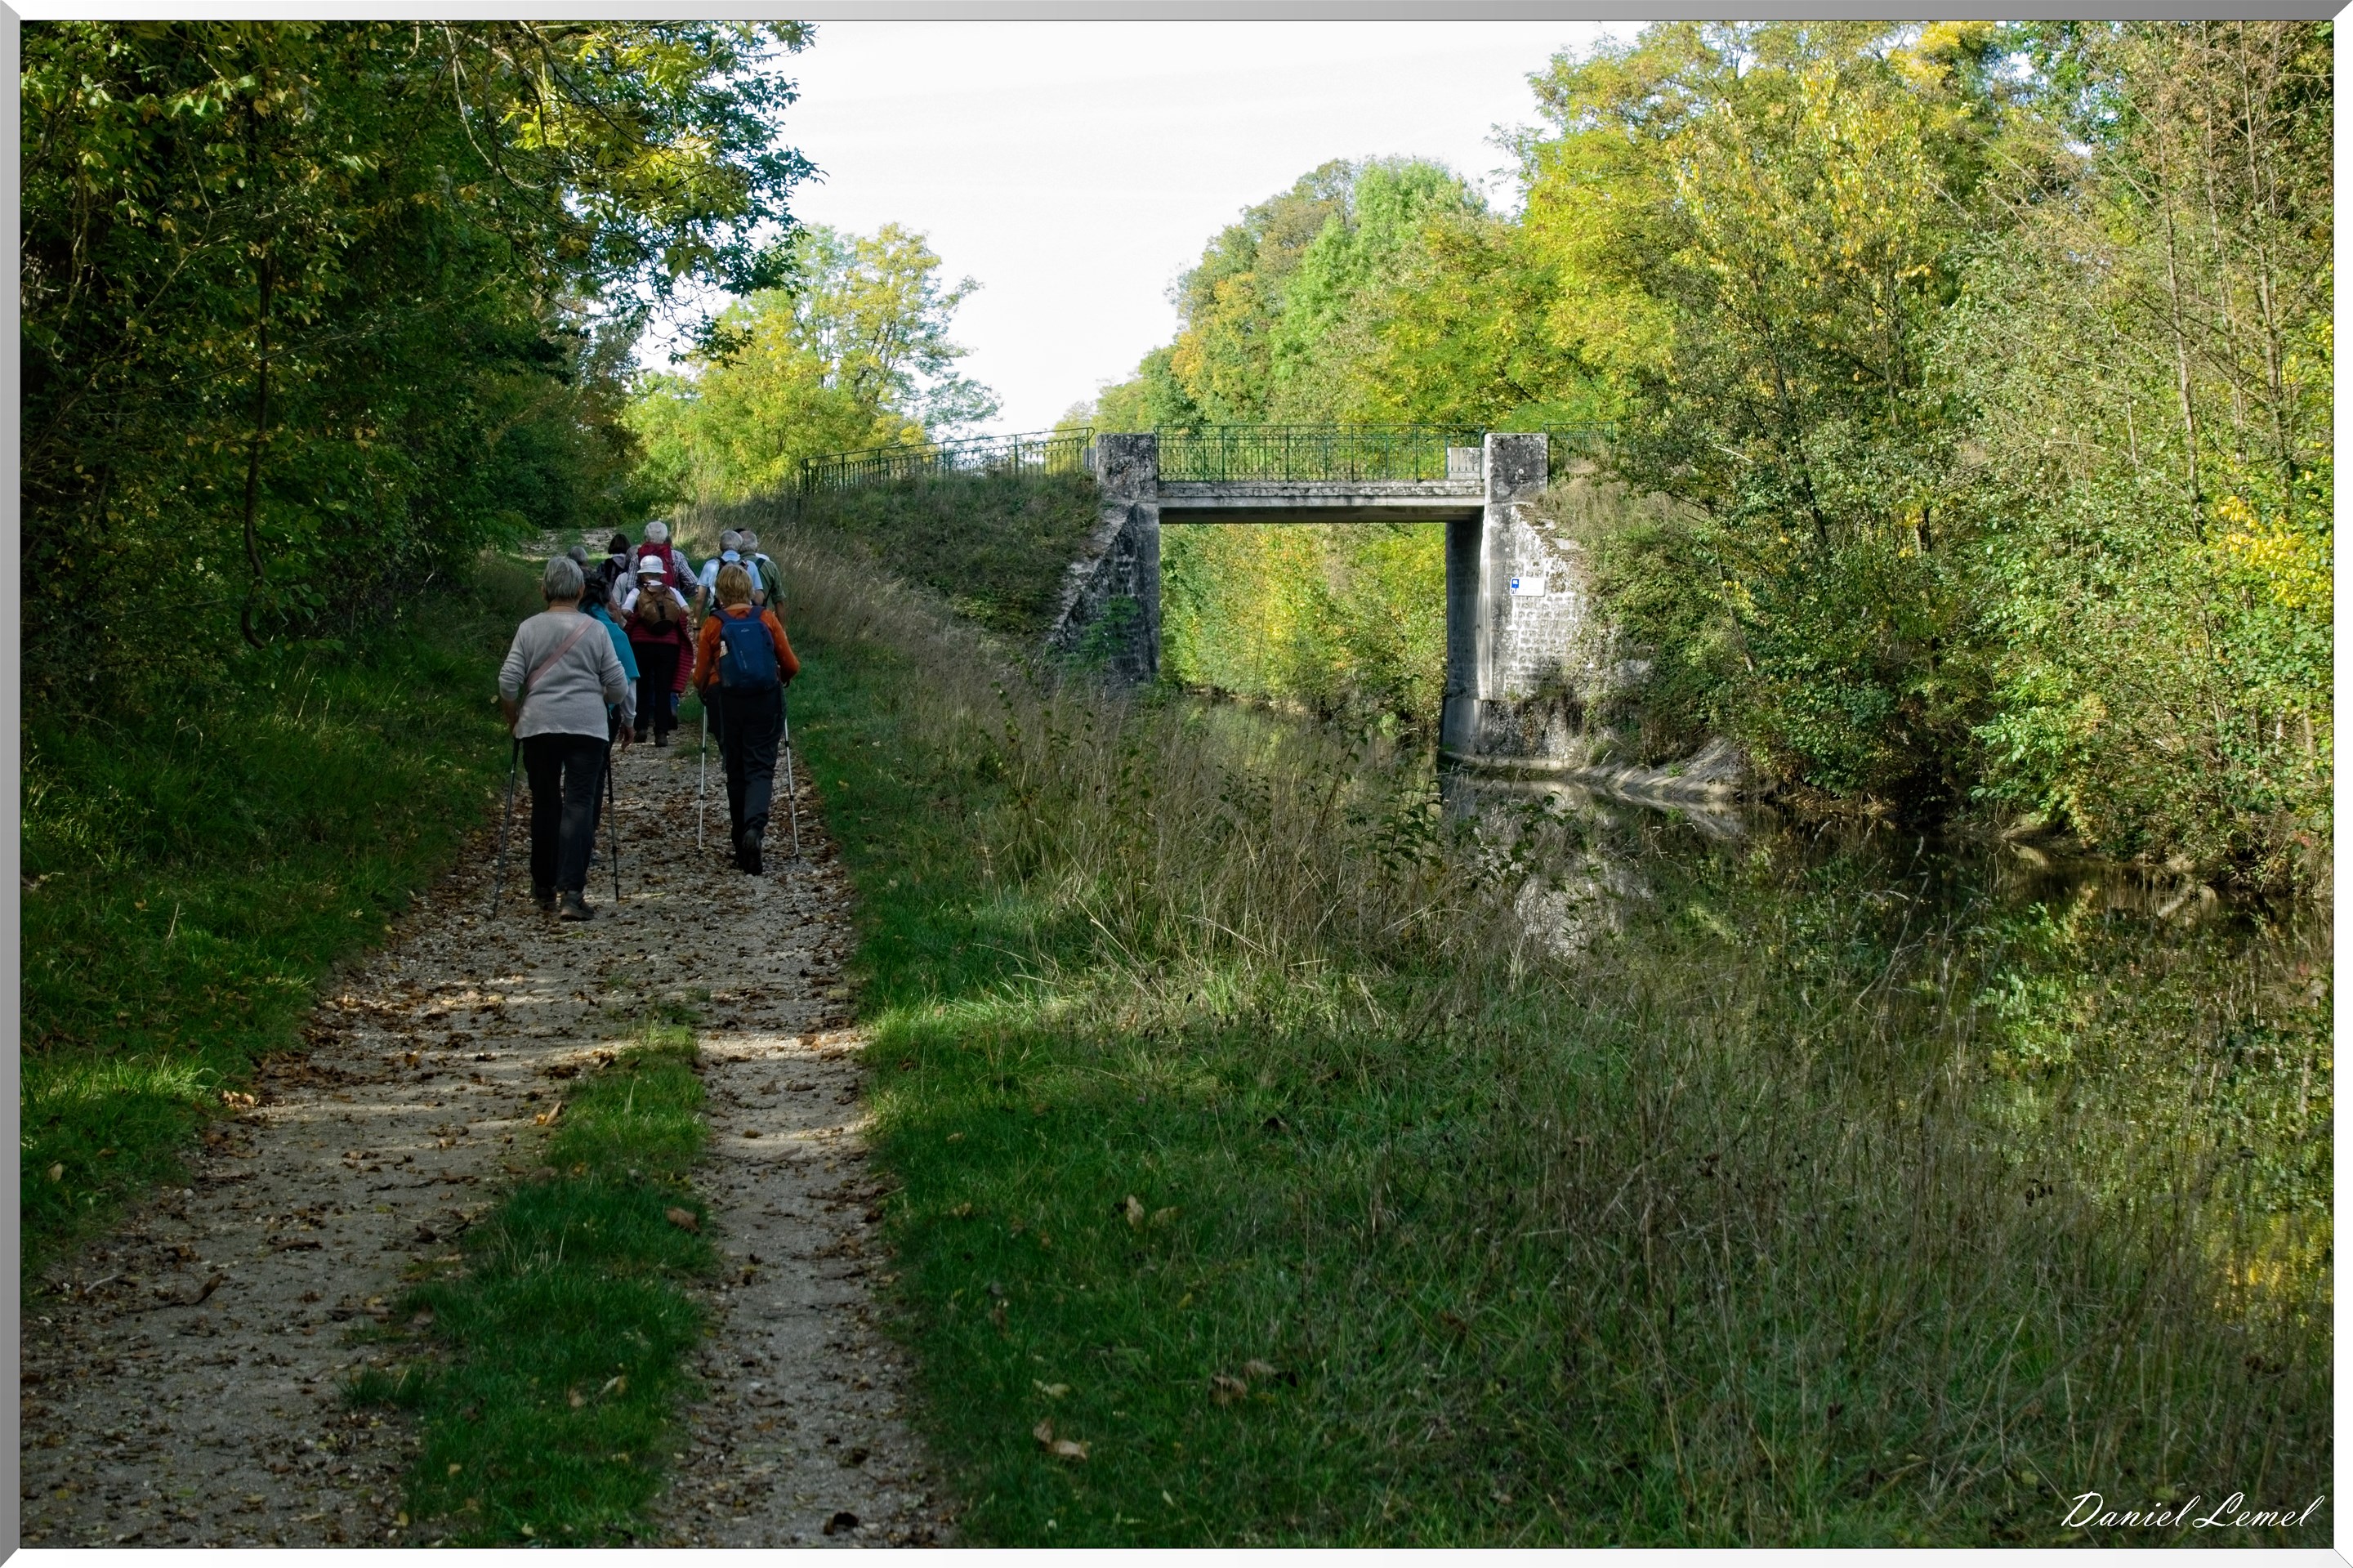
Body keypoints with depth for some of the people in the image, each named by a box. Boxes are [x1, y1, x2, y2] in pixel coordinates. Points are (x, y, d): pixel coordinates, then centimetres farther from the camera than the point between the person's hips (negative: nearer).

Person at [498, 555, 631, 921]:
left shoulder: (529, 629, 3)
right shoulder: (595, 630, 2)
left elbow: (508, 682, -1)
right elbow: (618, 688, 4)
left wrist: (513, 719, 15)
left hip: (538, 726, 2)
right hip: (587, 726, -1)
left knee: (545, 805, 14)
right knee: (579, 806, -4)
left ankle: (544, 888, 23)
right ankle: (570, 893, -15)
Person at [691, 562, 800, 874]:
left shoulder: (713, 626, -2)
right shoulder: (767, 620, -1)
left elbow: (700, 676, 3)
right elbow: (791, 666, 4)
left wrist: (706, 693, 24)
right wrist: (778, 678, 25)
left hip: (728, 703, 1)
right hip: (765, 703, 0)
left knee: (736, 772, 12)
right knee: (761, 767, 1)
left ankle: (742, 842, 15)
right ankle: (755, 827, -25)